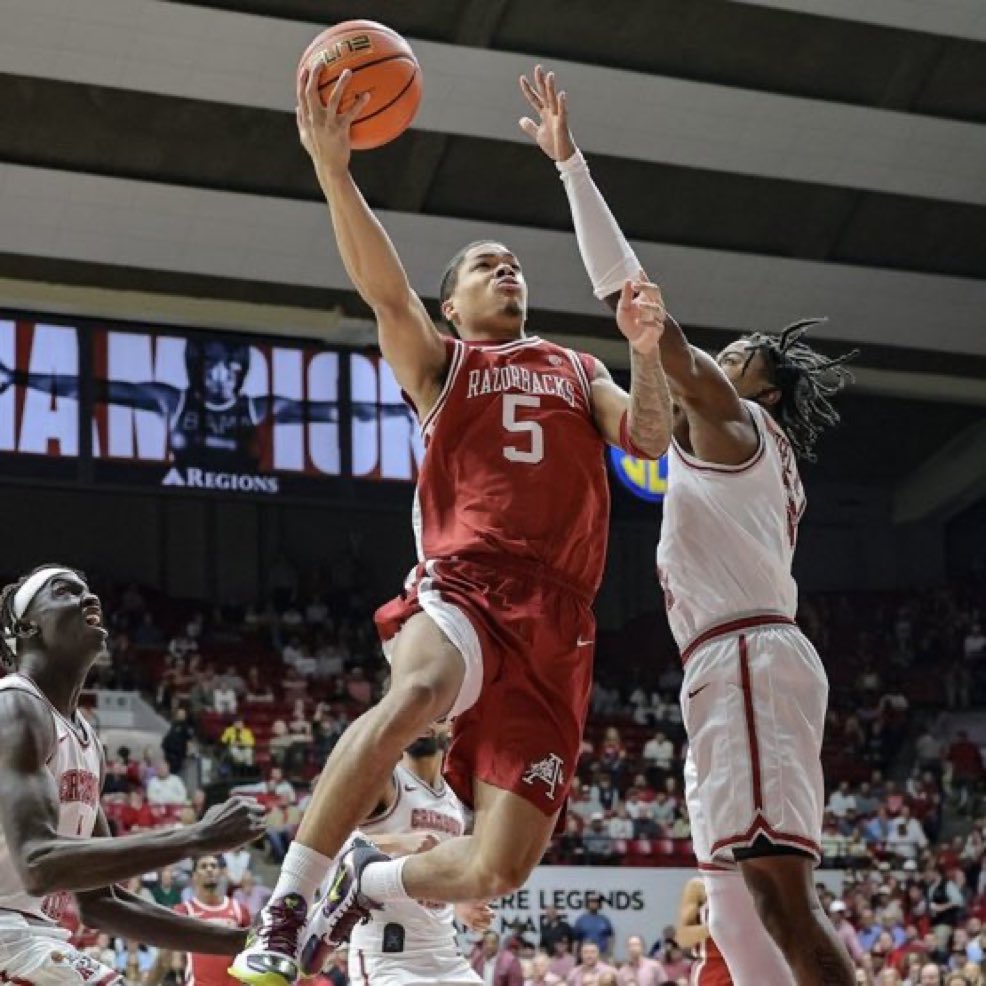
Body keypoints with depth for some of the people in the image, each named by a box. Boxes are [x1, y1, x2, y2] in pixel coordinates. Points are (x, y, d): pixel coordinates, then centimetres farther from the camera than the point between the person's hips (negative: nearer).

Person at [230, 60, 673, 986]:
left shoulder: (577, 370, 27)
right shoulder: (438, 362, 17)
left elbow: (649, 436, 10)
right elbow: (382, 285, -2)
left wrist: (646, 350, -8)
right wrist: (333, 167, -17)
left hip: (555, 625, 3)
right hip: (464, 586, -3)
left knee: (498, 868, -8)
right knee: (417, 693, -41)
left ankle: (372, 880, 26)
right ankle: (284, 910, -31)